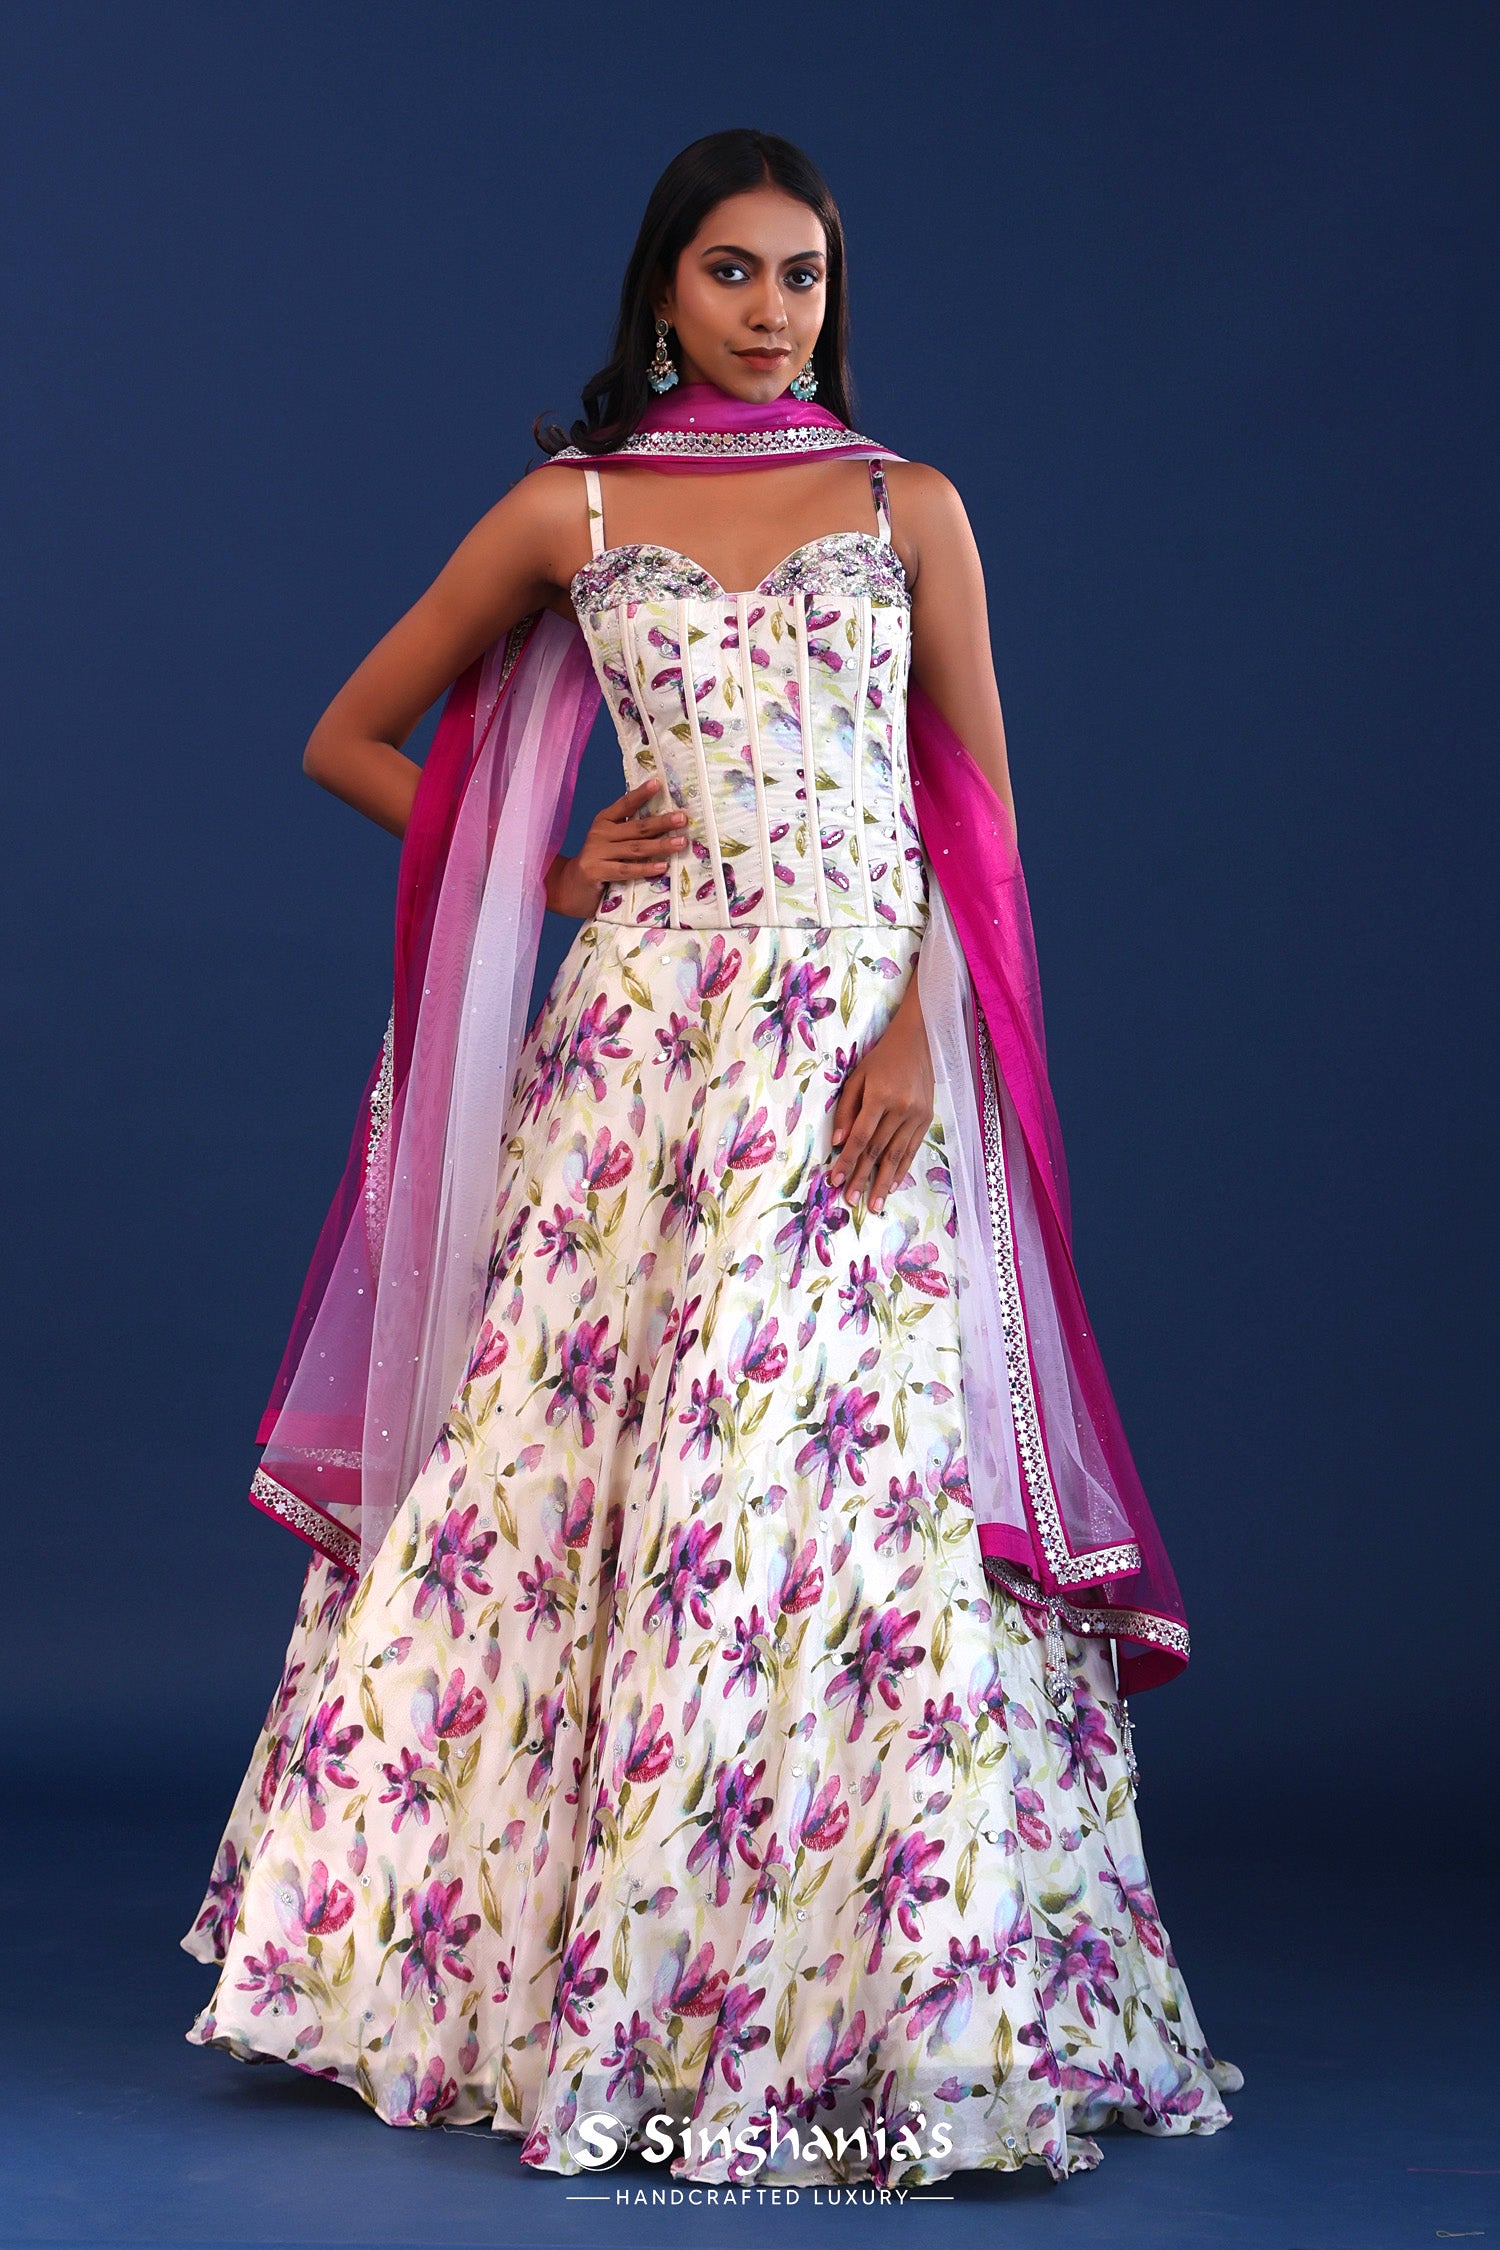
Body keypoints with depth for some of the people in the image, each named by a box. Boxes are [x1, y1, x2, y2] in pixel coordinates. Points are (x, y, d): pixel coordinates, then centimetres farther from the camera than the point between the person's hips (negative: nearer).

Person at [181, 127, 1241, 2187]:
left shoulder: (910, 508, 11)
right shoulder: (570, 511, 10)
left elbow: (977, 814, 7)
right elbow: (350, 739, 16)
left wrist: (919, 1030, -8)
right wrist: (548, 871, 4)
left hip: (866, 1044, 0)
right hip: (645, 1032, 1)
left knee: (851, 1465, -6)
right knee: (577, 1455, -1)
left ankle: (862, 1996, 2)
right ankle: (498, 1958, 12)